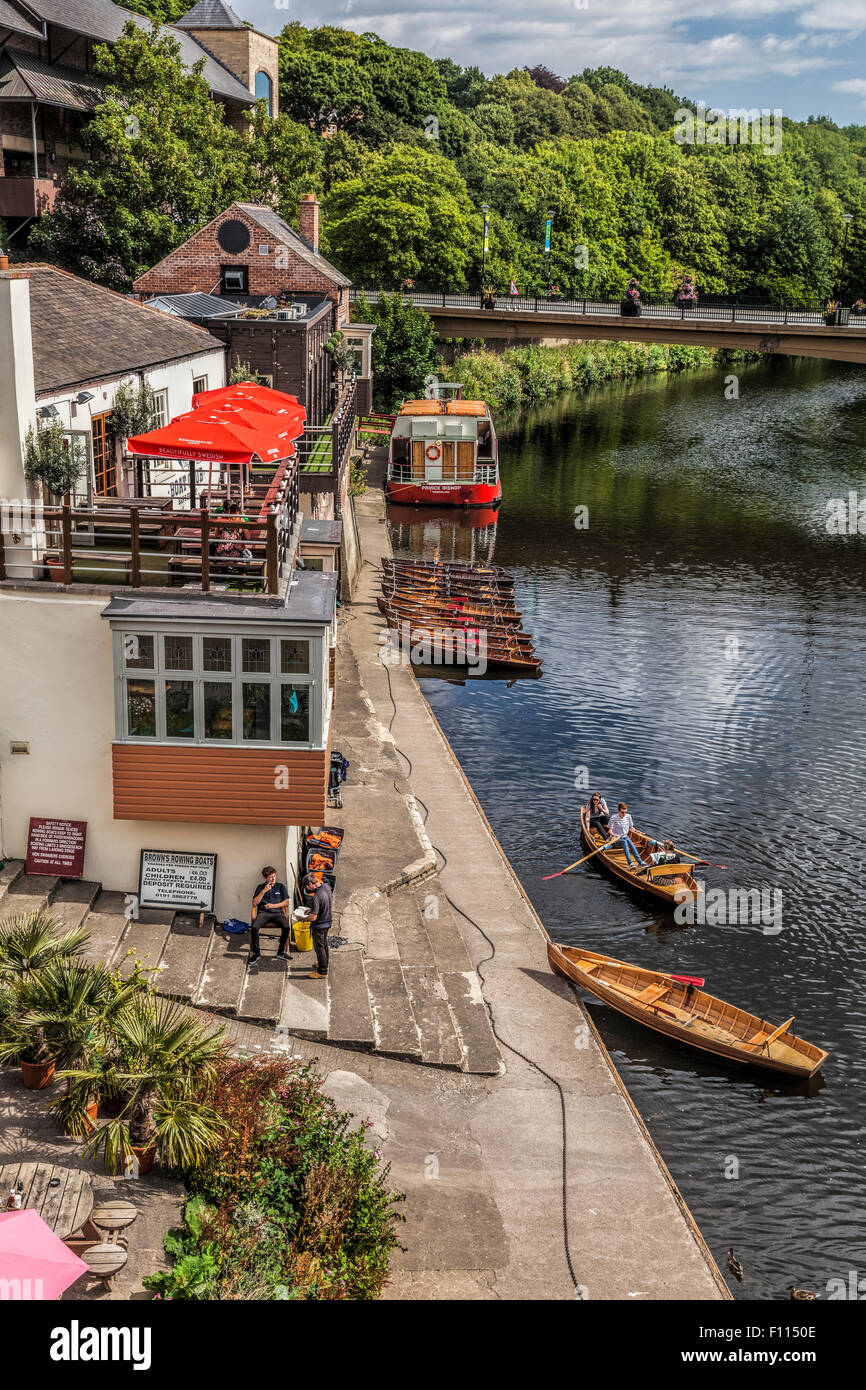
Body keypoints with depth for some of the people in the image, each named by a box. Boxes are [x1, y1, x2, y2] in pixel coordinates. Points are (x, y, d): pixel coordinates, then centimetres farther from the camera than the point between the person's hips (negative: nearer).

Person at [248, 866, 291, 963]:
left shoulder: (281, 886, 13)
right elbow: (255, 903, 5)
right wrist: (264, 891, -5)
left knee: (286, 927, -31)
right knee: (254, 927, -31)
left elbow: (286, 902, 8)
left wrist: (273, 905, -4)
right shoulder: (260, 887, 14)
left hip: (277, 912, 0)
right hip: (263, 912, 0)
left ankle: (281, 952, -15)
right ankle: (255, 953, -14)